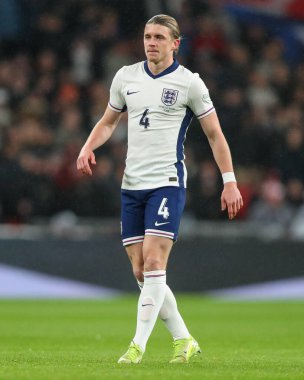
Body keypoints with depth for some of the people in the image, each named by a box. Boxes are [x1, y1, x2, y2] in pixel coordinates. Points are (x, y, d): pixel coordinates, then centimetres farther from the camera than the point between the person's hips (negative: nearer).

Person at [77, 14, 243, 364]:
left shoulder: (189, 83, -3)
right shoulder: (125, 77, 9)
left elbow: (214, 134, 3)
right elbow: (108, 122, 22)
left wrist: (229, 181, -1)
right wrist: (88, 148, 3)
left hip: (167, 183, -5)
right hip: (131, 184, 5)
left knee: (153, 263, -16)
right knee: (140, 271, 3)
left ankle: (138, 345, -14)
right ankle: (183, 340, 15)